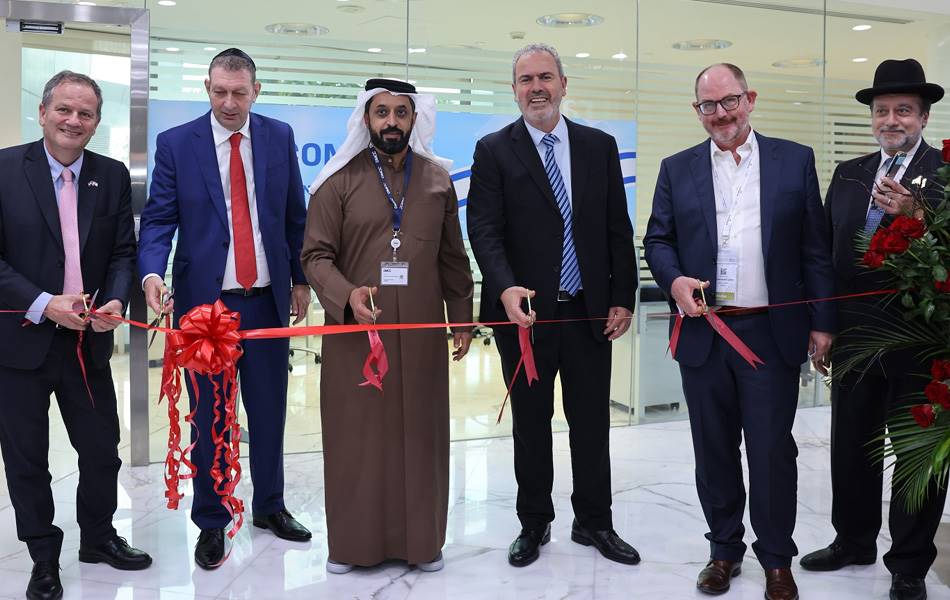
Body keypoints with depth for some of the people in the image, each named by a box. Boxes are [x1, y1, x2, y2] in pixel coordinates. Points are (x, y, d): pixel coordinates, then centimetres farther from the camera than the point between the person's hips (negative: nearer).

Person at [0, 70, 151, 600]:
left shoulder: (113, 176, 3)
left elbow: (124, 252, 3)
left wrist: (115, 302, -14)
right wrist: (43, 304, -20)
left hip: (89, 338, 3)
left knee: (103, 449, 12)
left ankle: (99, 537, 36)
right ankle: (44, 557, 29)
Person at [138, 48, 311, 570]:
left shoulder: (279, 136, 4)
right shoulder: (176, 143, -3)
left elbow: (295, 213, 9)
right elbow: (159, 218, -6)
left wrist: (301, 279, 9)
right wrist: (153, 274, -24)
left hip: (268, 298, 2)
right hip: (205, 299, -2)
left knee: (269, 410, 12)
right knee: (209, 417, 7)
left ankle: (269, 506, 32)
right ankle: (211, 522, 24)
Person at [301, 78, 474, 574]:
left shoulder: (438, 179, 8)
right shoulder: (339, 180, 0)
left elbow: (453, 258, 11)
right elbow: (316, 254, -4)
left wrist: (461, 319, 9)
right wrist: (347, 295, -22)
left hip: (421, 333, 2)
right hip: (354, 330, -2)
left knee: (419, 433, 7)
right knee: (356, 435, 4)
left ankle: (421, 540, 20)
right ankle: (352, 541, 18)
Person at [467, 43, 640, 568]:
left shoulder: (600, 146, 7)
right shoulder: (493, 150, -1)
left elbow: (618, 229, 7)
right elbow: (485, 230, -10)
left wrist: (623, 298, 1)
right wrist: (506, 288, -26)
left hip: (590, 311, 2)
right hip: (526, 312, -2)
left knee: (592, 422, 12)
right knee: (530, 426, 11)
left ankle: (593, 522, 29)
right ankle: (534, 525, 27)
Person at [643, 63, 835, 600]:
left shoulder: (795, 161, 5)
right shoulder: (677, 170, 8)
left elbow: (815, 248, 4)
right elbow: (657, 239, 9)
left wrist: (822, 322, 0)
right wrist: (674, 279, -12)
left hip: (773, 334, -1)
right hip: (704, 334, 2)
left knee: (773, 451, 3)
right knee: (714, 451, 11)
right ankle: (725, 550, 28)